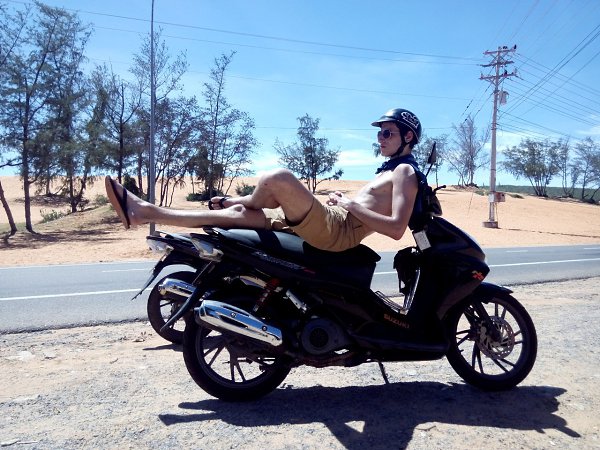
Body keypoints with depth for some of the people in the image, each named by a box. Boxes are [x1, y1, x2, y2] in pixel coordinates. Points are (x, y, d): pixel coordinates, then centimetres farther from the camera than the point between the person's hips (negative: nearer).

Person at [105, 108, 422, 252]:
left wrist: (350, 204, -13)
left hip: (338, 228, -9)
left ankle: (235, 201, 7)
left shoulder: (405, 170, -2)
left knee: (278, 179, -27)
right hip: (328, 221, 10)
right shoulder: (390, 168, 27)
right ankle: (145, 212, 5)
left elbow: (396, 228, -17)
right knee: (235, 213, 3)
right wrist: (345, 200, 13)